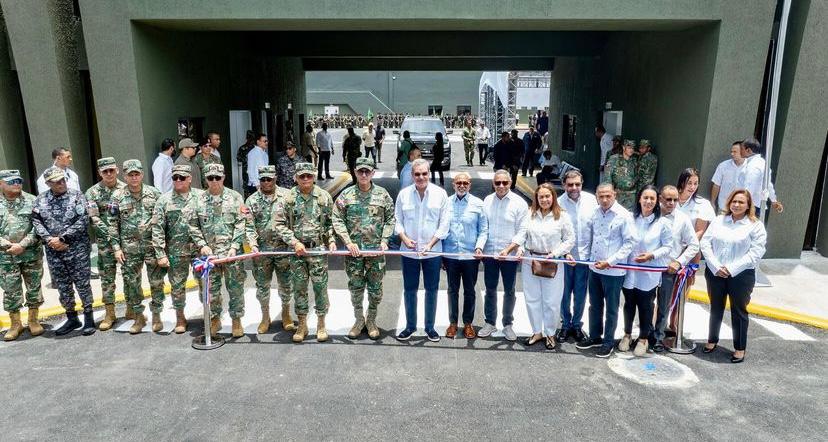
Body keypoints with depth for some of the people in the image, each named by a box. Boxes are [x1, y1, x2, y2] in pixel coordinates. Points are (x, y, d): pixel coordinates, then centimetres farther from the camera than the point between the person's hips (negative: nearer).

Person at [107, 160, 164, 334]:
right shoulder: (117, 196, 2)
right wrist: (116, 247, -2)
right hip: (129, 247, 1)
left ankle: (156, 315, 17)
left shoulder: (154, 193, 1)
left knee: (157, 281, 1)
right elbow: (113, 223, 3)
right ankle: (139, 316, 23)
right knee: (131, 283, 7)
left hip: (152, 244, -1)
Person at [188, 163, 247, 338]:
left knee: (235, 288, 4)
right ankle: (215, 320, 25)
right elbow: (193, 226, 7)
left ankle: (236, 320, 17)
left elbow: (241, 224, -4)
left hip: (231, 251, -2)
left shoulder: (234, 197, 0)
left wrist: (234, 246, -11)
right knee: (211, 288, 10)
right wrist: (202, 245, -5)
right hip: (209, 252, 2)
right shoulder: (199, 200, 6)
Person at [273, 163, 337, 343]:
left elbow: (331, 221, 11)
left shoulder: (324, 197, 2)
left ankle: (321, 324, 18)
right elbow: (279, 224, -2)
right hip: (297, 251, 0)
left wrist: (331, 240, -1)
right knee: (299, 288, 8)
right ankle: (302, 325, 22)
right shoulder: (287, 198, -1)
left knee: (320, 287, 3)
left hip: (319, 249, 0)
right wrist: (294, 242, -10)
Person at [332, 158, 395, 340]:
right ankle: (359, 319, 27)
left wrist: (384, 240, -5)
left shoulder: (382, 194, 2)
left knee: (375, 288, 7)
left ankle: (371, 320, 26)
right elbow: (337, 220, -1)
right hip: (354, 249, 0)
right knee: (355, 286, 9)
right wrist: (348, 242, -10)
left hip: (376, 249, 0)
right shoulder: (346, 195, 0)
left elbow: (390, 219, 6)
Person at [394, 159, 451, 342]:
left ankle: (430, 327, 24)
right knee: (409, 289, 10)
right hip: (409, 251, 1)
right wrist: (404, 238, -12)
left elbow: (444, 224, -5)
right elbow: (397, 220, 4)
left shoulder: (440, 194, -5)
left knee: (432, 290, 9)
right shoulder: (404, 194, -2)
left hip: (432, 251, -1)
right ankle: (410, 326, 26)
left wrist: (430, 244, -13)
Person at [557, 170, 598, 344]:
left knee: (580, 293, 13)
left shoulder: (591, 200, -4)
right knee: (565, 292, 10)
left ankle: (577, 325, 30)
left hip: (585, 254, 2)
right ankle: (565, 325, 27)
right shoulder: (559, 203, -12)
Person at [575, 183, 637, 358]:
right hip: (595, 268, 5)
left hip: (613, 270, -5)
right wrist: (582, 256, 6)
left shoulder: (624, 215, -13)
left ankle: (608, 342, 23)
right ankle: (595, 337, 34)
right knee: (595, 305, 18)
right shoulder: (595, 213, 3)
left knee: (611, 308, 9)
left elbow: (630, 242, -14)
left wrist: (609, 261, -18)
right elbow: (587, 237, 12)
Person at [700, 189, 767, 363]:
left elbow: (756, 252, -11)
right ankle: (712, 340, 33)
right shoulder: (718, 220, 6)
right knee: (716, 308, 17)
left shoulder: (755, 225, -3)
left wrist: (731, 269, -17)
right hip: (715, 273, 3)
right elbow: (705, 243, 0)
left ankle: (740, 348, 21)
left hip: (741, 275, -3)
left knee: (739, 311, 8)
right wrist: (716, 267, -11)